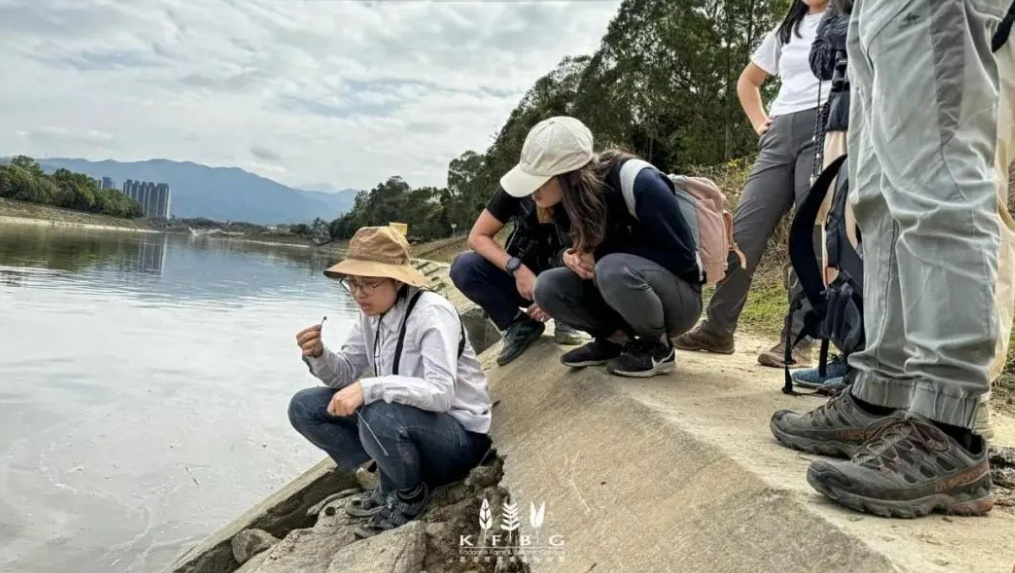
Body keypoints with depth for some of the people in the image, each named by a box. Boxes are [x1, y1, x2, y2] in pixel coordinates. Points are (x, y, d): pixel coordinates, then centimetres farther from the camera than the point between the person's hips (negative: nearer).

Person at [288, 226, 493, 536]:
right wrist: (318, 355, -16)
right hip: (400, 419, 8)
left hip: (458, 436, -8)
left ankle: (411, 494, -4)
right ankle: (391, 485, 6)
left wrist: (369, 388, -41)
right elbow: (346, 373, 5)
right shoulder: (372, 313, -1)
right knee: (304, 407, 1)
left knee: (378, 417, -38)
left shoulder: (432, 313, -24)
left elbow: (441, 393, -33)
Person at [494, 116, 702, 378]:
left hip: (680, 297, -6)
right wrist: (572, 256, -16)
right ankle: (616, 338, 3)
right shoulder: (570, 199, -6)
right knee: (547, 286, -15)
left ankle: (658, 347, -10)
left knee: (613, 269, -35)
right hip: (627, 288, 6)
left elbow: (681, 257, -20)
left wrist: (603, 255, -23)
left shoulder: (639, 182, -26)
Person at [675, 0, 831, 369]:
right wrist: (760, 123, 17)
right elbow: (748, 80, 33)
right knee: (744, 231, -3)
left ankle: (798, 341, -6)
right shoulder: (786, 30, 25)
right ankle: (718, 329, 1)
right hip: (780, 136, 6)